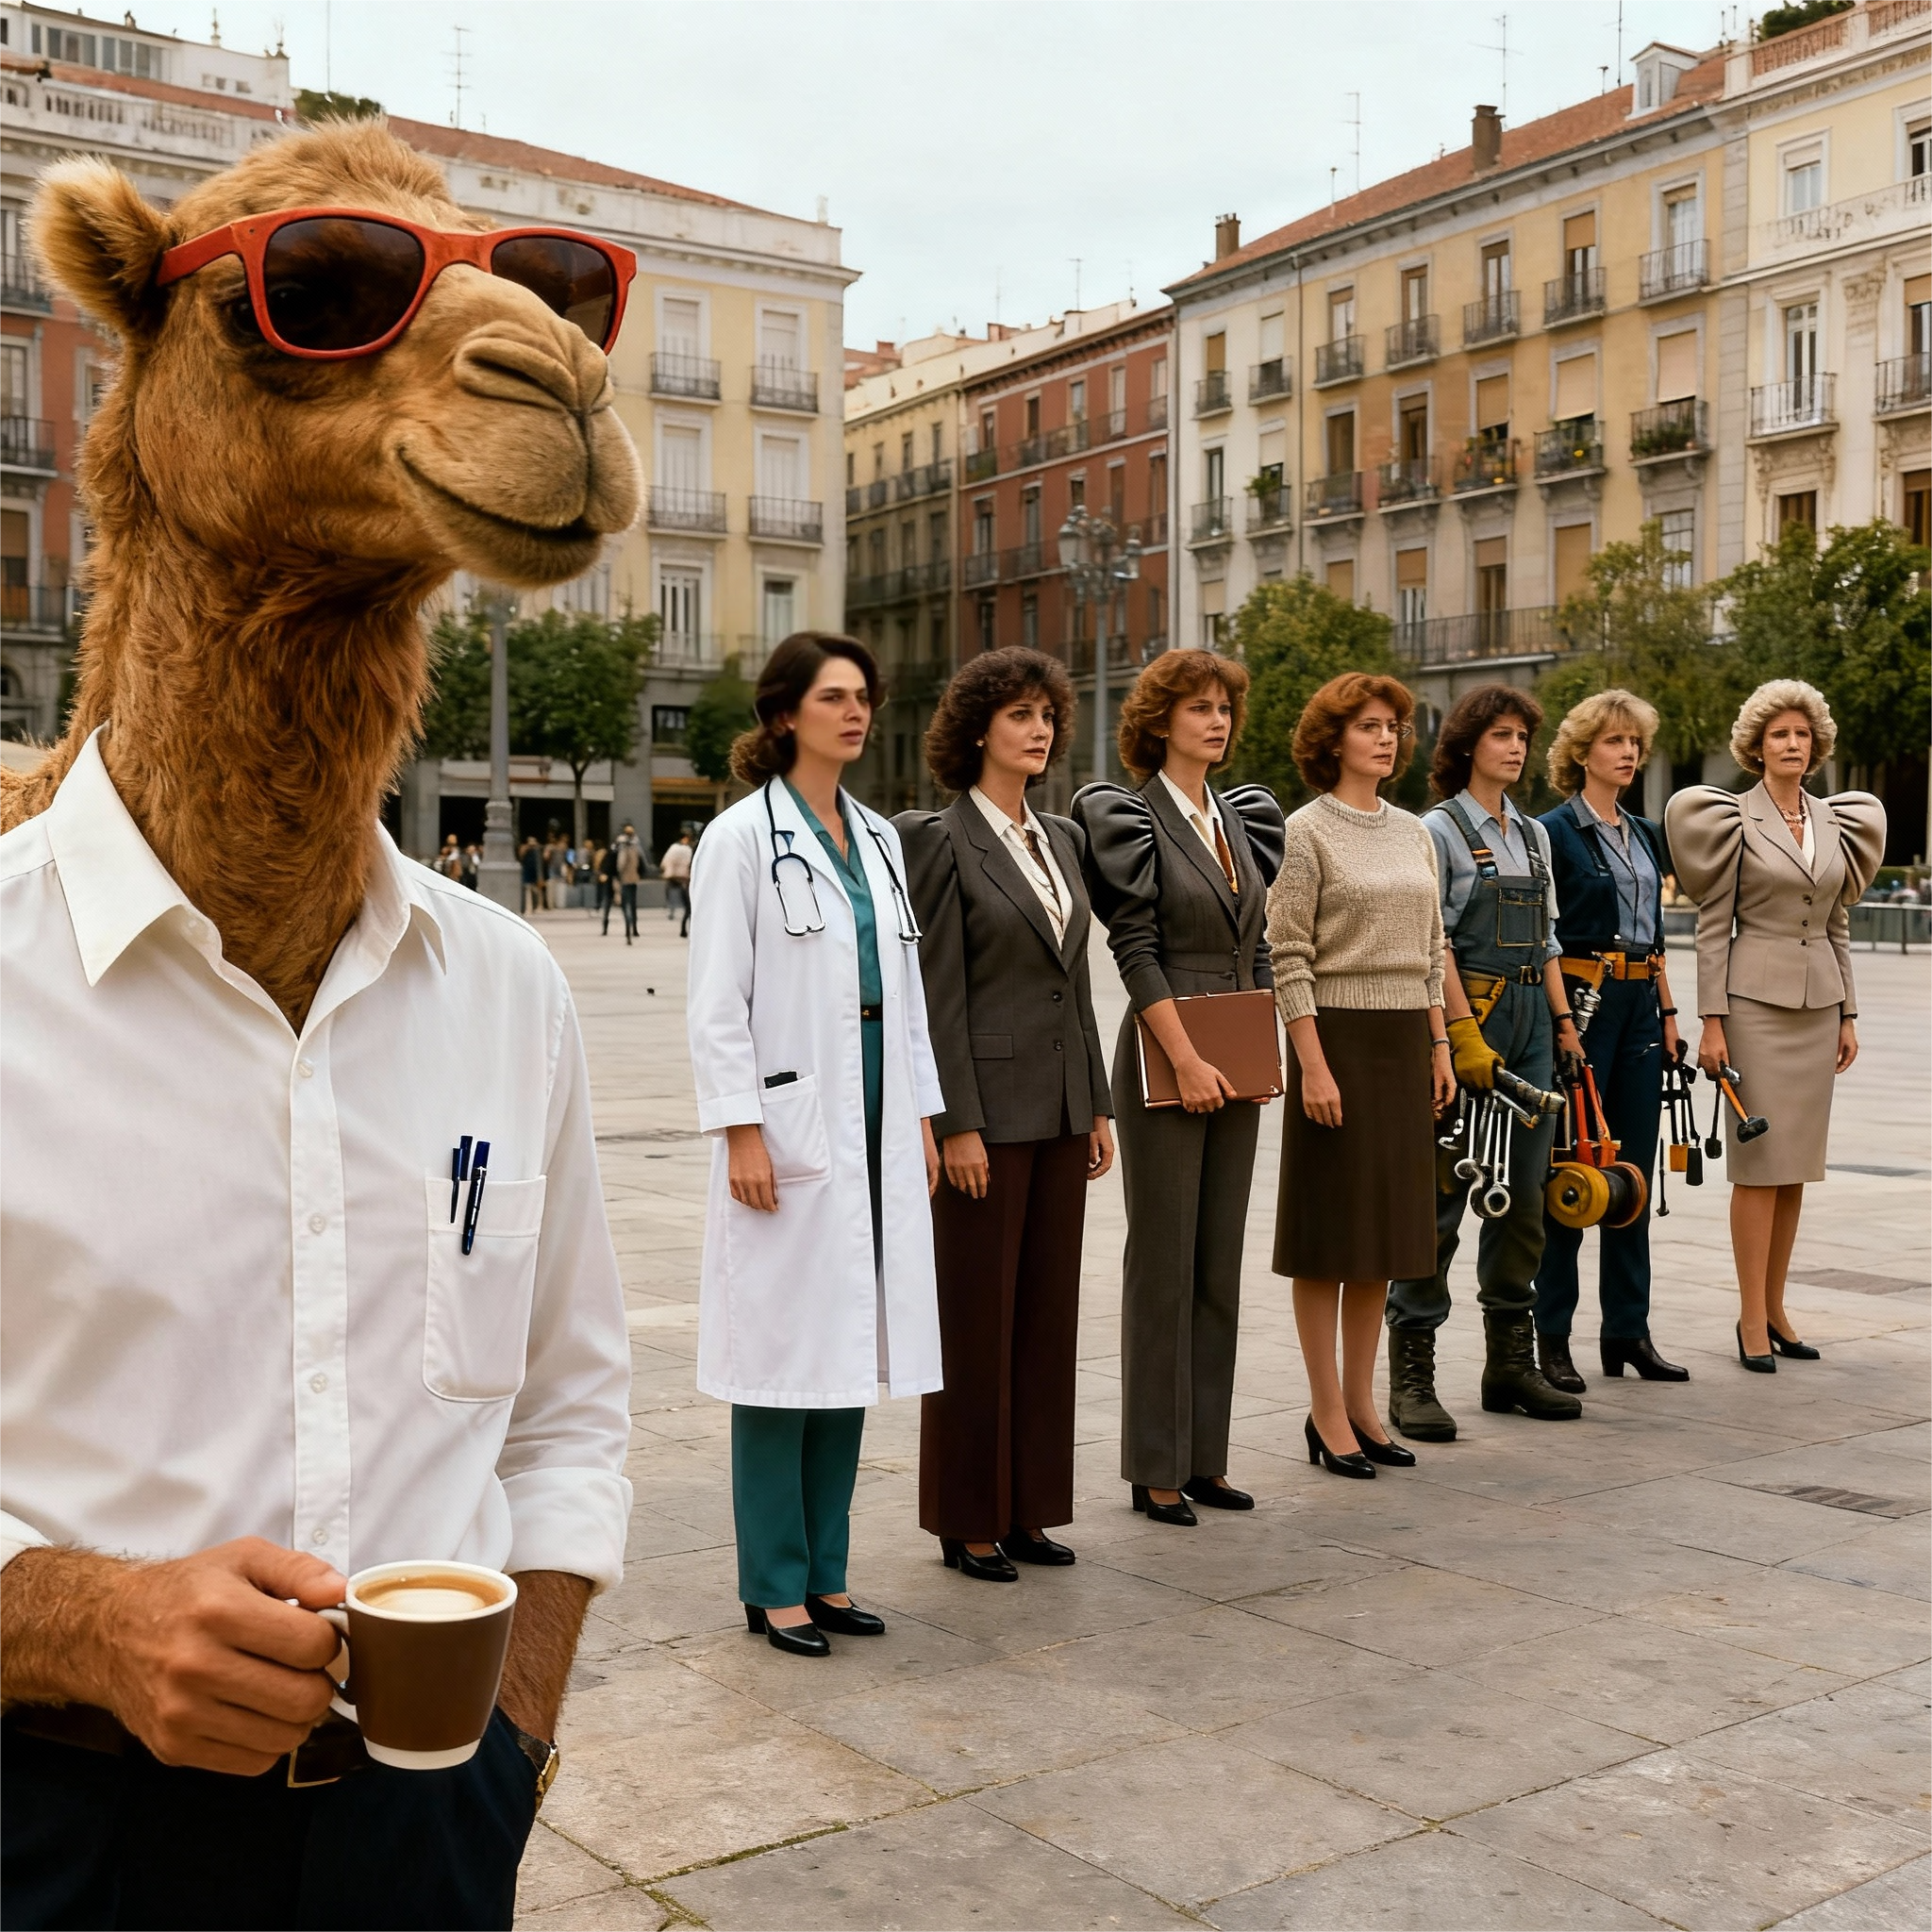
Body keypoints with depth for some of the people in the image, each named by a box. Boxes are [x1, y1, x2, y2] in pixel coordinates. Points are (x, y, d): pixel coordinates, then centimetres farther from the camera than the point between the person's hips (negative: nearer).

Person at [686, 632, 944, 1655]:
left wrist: (921, 1116, 13)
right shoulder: (743, 837, -6)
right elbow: (716, 1003, -10)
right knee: (784, 1353, -1)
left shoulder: (879, 839, 13)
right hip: (788, 1124, -7)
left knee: (852, 1348, 10)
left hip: (874, 1125, 7)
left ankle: (825, 1573, 21)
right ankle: (774, 1586, 11)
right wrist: (741, 1131, -15)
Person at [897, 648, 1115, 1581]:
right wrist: (957, 1125, -16)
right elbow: (937, 993, -12)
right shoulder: (940, 840, -8)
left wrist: (1098, 1106, 12)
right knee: (976, 1315, 2)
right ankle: (967, 1520, 14)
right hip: (987, 1107, -7)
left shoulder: (1062, 838, 13)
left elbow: (1075, 980, 15)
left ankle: (1026, 1505, 22)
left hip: (1060, 1109, 7)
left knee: (1047, 1309, 11)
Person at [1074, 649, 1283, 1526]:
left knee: (1220, 1263, 10)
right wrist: (1187, 1060, -17)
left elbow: (1258, 944, 16)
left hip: (1237, 1065, 7)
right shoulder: (1128, 814, -7)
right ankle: (1156, 1467, 9)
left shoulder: (1242, 816, 13)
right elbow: (1135, 948, -13)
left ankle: (1206, 1456, 19)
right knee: (1163, 1263, -1)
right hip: (1164, 1061, -7)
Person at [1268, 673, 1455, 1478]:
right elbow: (1288, 958, -12)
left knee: (1385, 1227, 10)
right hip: (1338, 1035, -6)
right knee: (1330, 1230, 0)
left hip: (1405, 1041, 6)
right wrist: (1313, 1065, -17)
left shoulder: (1413, 833, 12)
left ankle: (1360, 1402, 20)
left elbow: (1430, 950, 16)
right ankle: (1327, 1412, 9)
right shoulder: (1307, 831, -7)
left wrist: (1438, 1047, 10)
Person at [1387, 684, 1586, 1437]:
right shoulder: (1440, 830, -5)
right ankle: (1412, 1374, -1)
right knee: (1441, 1196, -5)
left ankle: (1510, 1360, 19)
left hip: (1530, 1017, 7)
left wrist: (1564, 1021, 11)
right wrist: (1465, 1035, -18)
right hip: (1465, 1012, -7)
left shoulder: (1533, 834, 15)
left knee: (1523, 1196, 9)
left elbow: (1546, 938, 18)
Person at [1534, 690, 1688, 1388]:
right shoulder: (1555, 831, -6)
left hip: (1639, 1006, 7)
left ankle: (1628, 1330, 16)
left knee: (1634, 1169, 9)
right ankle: (1551, 1337, 4)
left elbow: (1654, 934, 19)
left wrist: (1668, 1012, 13)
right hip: (1579, 998, -7)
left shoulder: (1646, 835, 15)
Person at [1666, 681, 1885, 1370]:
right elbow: (1712, 926, -6)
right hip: (1756, 1001, -5)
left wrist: (1848, 1014, 11)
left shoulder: (1835, 823, 11)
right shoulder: (1733, 820, -4)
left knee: (1797, 1165, 8)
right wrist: (1711, 1021, -11)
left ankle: (1775, 1310, 16)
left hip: (1817, 1003, 5)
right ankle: (1752, 1320, 1)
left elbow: (1837, 925, 15)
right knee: (1760, 1163, -6)